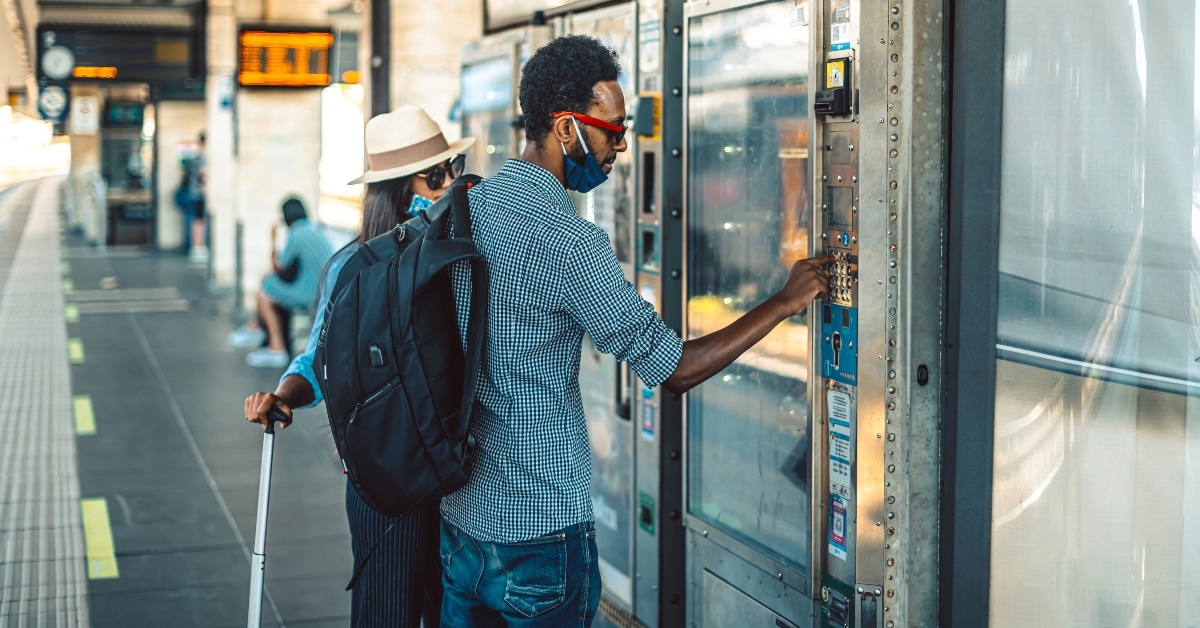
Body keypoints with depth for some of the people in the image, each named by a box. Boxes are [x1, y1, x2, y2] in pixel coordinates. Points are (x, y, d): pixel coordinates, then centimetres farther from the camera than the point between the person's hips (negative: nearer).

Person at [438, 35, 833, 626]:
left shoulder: (461, 207, 4)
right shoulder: (567, 240, -20)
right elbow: (675, 368, -16)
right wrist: (786, 300, -6)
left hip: (456, 513, 8)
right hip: (539, 532, -7)